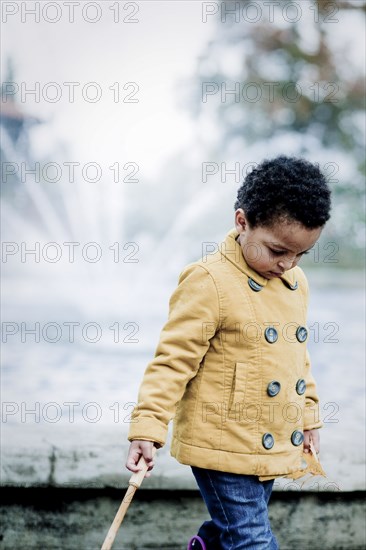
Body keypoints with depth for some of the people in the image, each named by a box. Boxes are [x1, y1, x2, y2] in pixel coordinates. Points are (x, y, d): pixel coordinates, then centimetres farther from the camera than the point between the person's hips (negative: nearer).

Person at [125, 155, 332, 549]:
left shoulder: (296, 283, 7)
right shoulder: (209, 281, -17)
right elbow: (173, 359, -16)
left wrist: (308, 417, 25)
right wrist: (147, 429, -21)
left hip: (273, 449, 7)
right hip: (222, 447, -7)